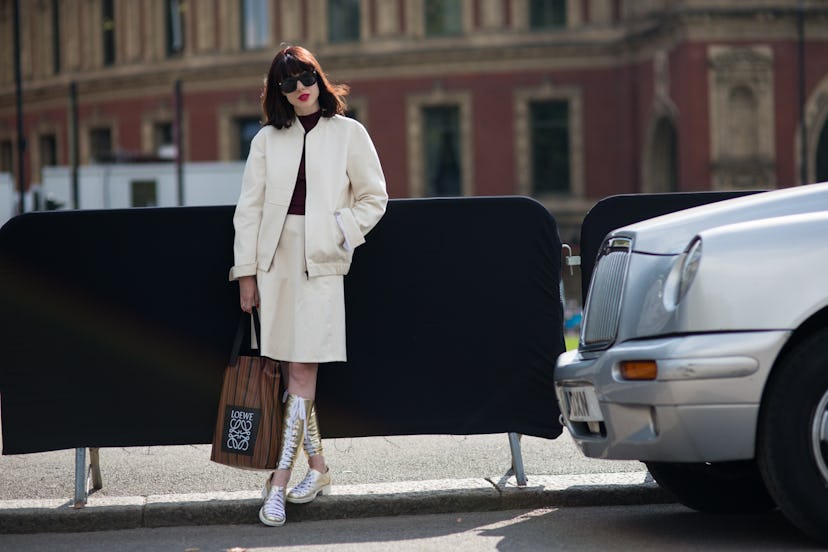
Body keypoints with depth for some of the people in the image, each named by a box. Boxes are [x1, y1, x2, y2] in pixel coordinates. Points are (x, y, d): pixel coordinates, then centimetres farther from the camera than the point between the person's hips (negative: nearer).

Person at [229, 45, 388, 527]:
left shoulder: (348, 134, 5)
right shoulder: (268, 139, 10)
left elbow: (374, 198, 8)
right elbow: (249, 207, 9)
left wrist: (336, 234, -5)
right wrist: (246, 271, 4)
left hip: (321, 262, -3)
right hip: (275, 261, 3)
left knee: (303, 373, -9)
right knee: (293, 371, 5)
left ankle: (279, 481, -8)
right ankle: (318, 468, 16)